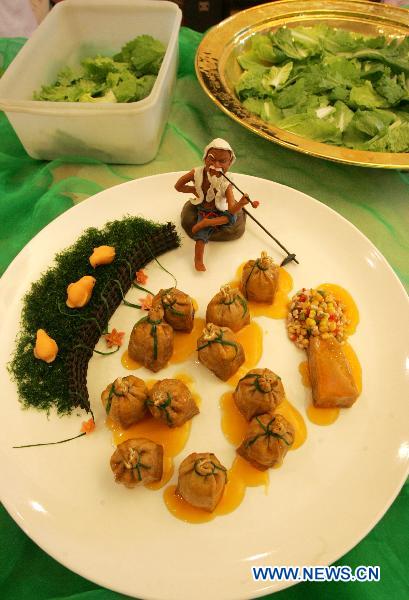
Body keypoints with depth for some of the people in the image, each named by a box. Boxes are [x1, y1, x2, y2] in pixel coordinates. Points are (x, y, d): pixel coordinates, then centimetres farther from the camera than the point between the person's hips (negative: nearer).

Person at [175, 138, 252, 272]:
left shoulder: (226, 185, -24)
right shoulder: (197, 173, -18)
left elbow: (232, 209, -35)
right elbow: (178, 186, -4)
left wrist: (240, 203, -56)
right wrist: (193, 189, -15)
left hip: (221, 212, 1)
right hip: (204, 211, 0)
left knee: (232, 218, -27)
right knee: (201, 234, -21)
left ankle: (204, 223, -24)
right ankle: (198, 260, -15)